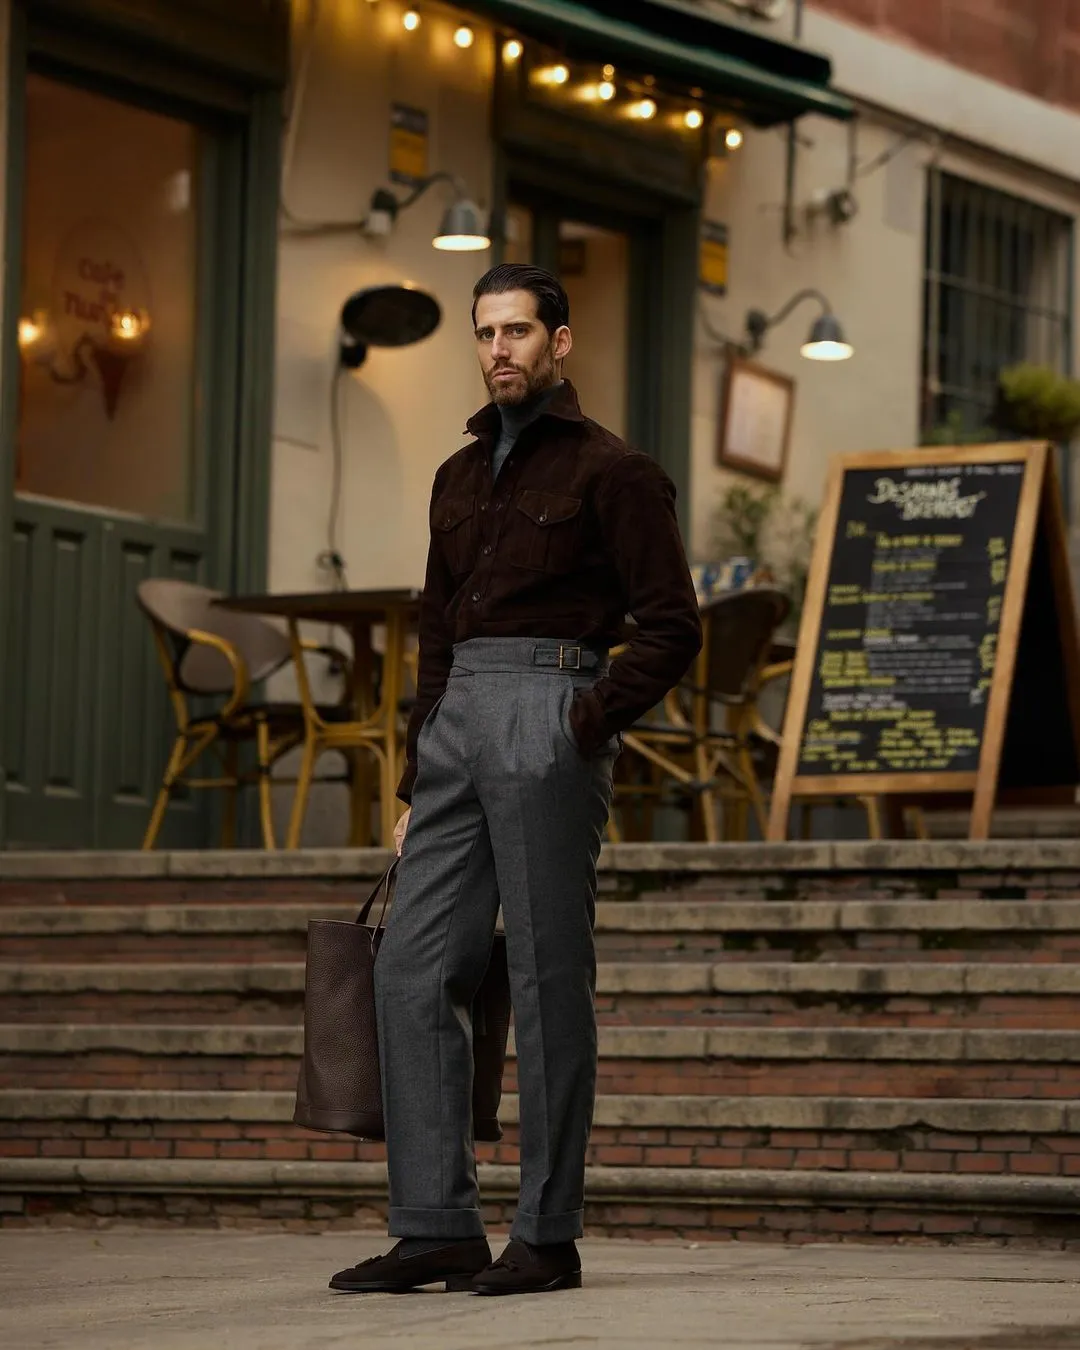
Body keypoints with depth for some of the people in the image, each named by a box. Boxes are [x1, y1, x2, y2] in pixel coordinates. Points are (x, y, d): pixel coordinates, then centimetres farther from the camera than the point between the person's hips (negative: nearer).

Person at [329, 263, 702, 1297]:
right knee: (412, 972, 0)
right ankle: (437, 1227, 2)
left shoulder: (609, 470, -1)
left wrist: (587, 725, -15)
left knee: (548, 981, -5)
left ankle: (549, 1237, 0)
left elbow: (671, 625, -5)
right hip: (456, 719, 7)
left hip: (548, 717, -7)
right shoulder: (460, 476, 20)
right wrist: (414, 783, 17)